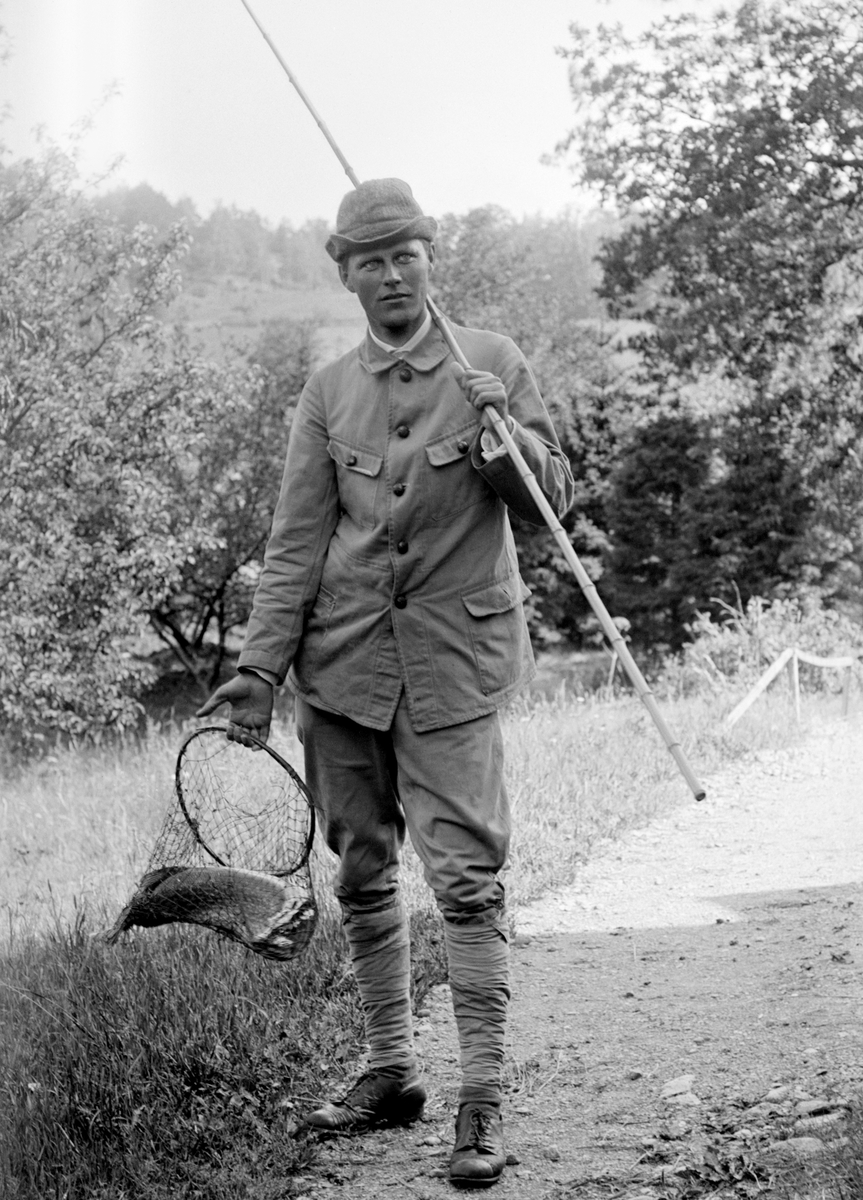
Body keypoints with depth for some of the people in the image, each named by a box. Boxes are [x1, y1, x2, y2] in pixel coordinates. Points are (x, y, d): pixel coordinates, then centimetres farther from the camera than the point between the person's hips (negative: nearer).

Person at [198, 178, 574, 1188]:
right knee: (362, 876, 11)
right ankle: (390, 1071, 24)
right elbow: (296, 542, 5)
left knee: (465, 877, -9)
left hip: (451, 660, -3)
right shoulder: (328, 394, 7)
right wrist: (259, 664, -2)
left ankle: (482, 1103, -6)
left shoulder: (492, 362, 3)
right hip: (342, 660, 3)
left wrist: (502, 432, -15)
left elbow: (554, 499, 4)